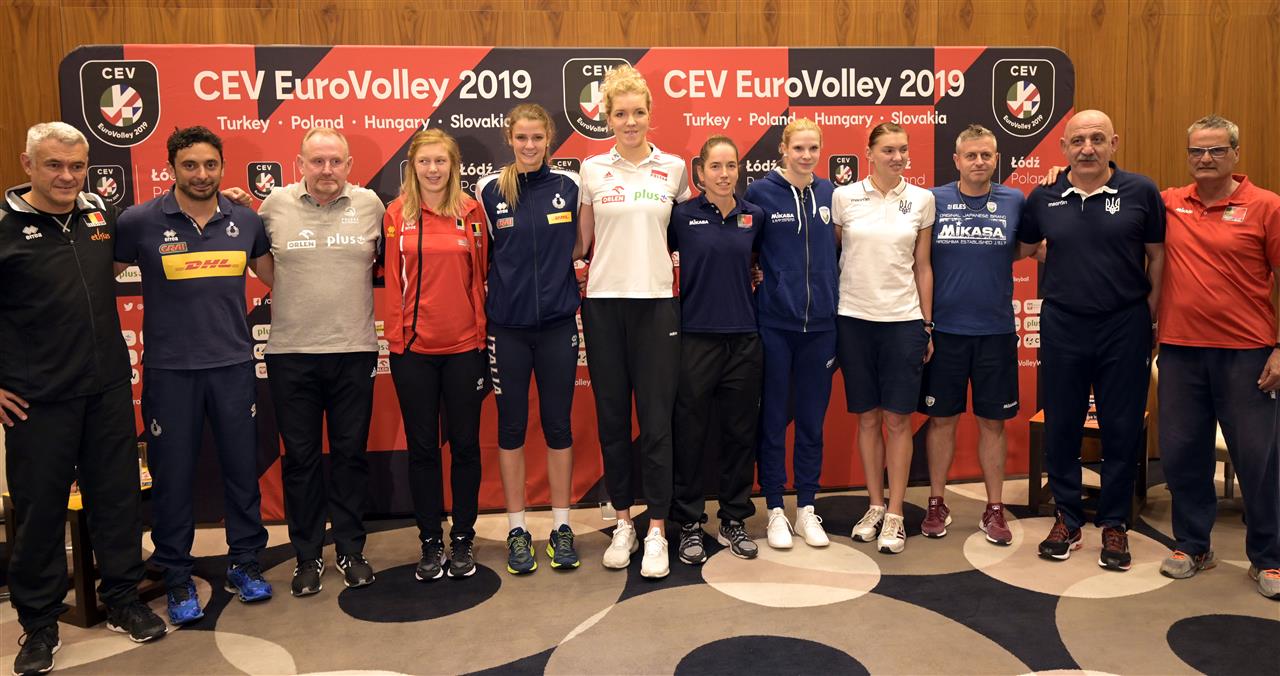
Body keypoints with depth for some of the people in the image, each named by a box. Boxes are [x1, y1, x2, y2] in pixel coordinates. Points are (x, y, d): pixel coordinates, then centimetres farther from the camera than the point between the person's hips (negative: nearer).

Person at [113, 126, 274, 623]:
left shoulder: (246, 221, 3)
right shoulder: (140, 221, -5)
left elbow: (272, 273, 18)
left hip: (234, 366, 2)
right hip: (169, 370, -2)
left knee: (242, 466, 10)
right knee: (173, 474, 7)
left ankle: (245, 563, 27)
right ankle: (177, 578, 24)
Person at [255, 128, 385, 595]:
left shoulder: (370, 204, 3)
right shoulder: (274, 206, 2)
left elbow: (385, 258, 16)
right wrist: (288, 287, 7)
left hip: (355, 350, 0)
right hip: (291, 351, 0)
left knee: (350, 453, 8)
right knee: (300, 456, 7)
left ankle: (351, 550, 22)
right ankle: (307, 556, 21)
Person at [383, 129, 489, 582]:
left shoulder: (471, 212, 2)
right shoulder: (397, 214, 2)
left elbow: (480, 276, 4)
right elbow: (392, 280, 2)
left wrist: (483, 332, 2)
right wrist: (395, 335, -2)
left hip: (464, 345, 0)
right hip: (412, 347, 0)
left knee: (465, 444, 8)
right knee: (422, 447, 8)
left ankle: (463, 538, 23)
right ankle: (431, 541, 22)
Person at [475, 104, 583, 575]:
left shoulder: (570, 185, 2)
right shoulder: (489, 190, 0)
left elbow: (583, 245, 12)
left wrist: (564, 276, 2)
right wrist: (506, 286, 2)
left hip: (558, 323, 0)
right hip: (507, 326, 0)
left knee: (558, 425, 6)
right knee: (511, 426, 6)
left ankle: (561, 526, 19)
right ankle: (517, 530, 18)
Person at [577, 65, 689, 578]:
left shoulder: (674, 168, 6)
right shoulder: (592, 170, 5)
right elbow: (582, 239, 12)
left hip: (656, 301, -1)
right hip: (603, 303, 1)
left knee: (656, 420, -3)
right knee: (611, 417, 6)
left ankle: (656, 531, 7)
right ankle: (623, 521, 20)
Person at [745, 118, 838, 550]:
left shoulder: (829, 193, 7)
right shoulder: (760, 192, -3)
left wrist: (833, 298, 9)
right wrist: (756, 275, -8)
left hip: (820, 322, 3)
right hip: (774, 322, -3)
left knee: (812, 419, 10)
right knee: (773, 419, 4)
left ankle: (807, 509, 22)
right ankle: (775, 510, 17)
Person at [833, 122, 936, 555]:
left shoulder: (922, 200, 3)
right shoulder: (844, 197, 0)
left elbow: (922, 267, 7)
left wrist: (927, 325, 6)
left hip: (904, 320, 0)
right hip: (854, 319, 0)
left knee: (898, 419, 1)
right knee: (867, 417, 8)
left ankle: (895, 515, 12)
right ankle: (875, 506, 23)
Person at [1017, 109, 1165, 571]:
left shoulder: (1140, 192, -2)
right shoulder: (1043, 199, 2)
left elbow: (1158, 254, 2)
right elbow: (1021, 245, 16)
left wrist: (1151, 306, -3)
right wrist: (1063, 265, 4)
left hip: (1124, 326, -1)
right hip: (1061, 326, 2)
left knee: (1122, 429, 6)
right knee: (1061, 427, 8)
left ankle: (1115, 524, 21)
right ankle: (1067, 519, 24)